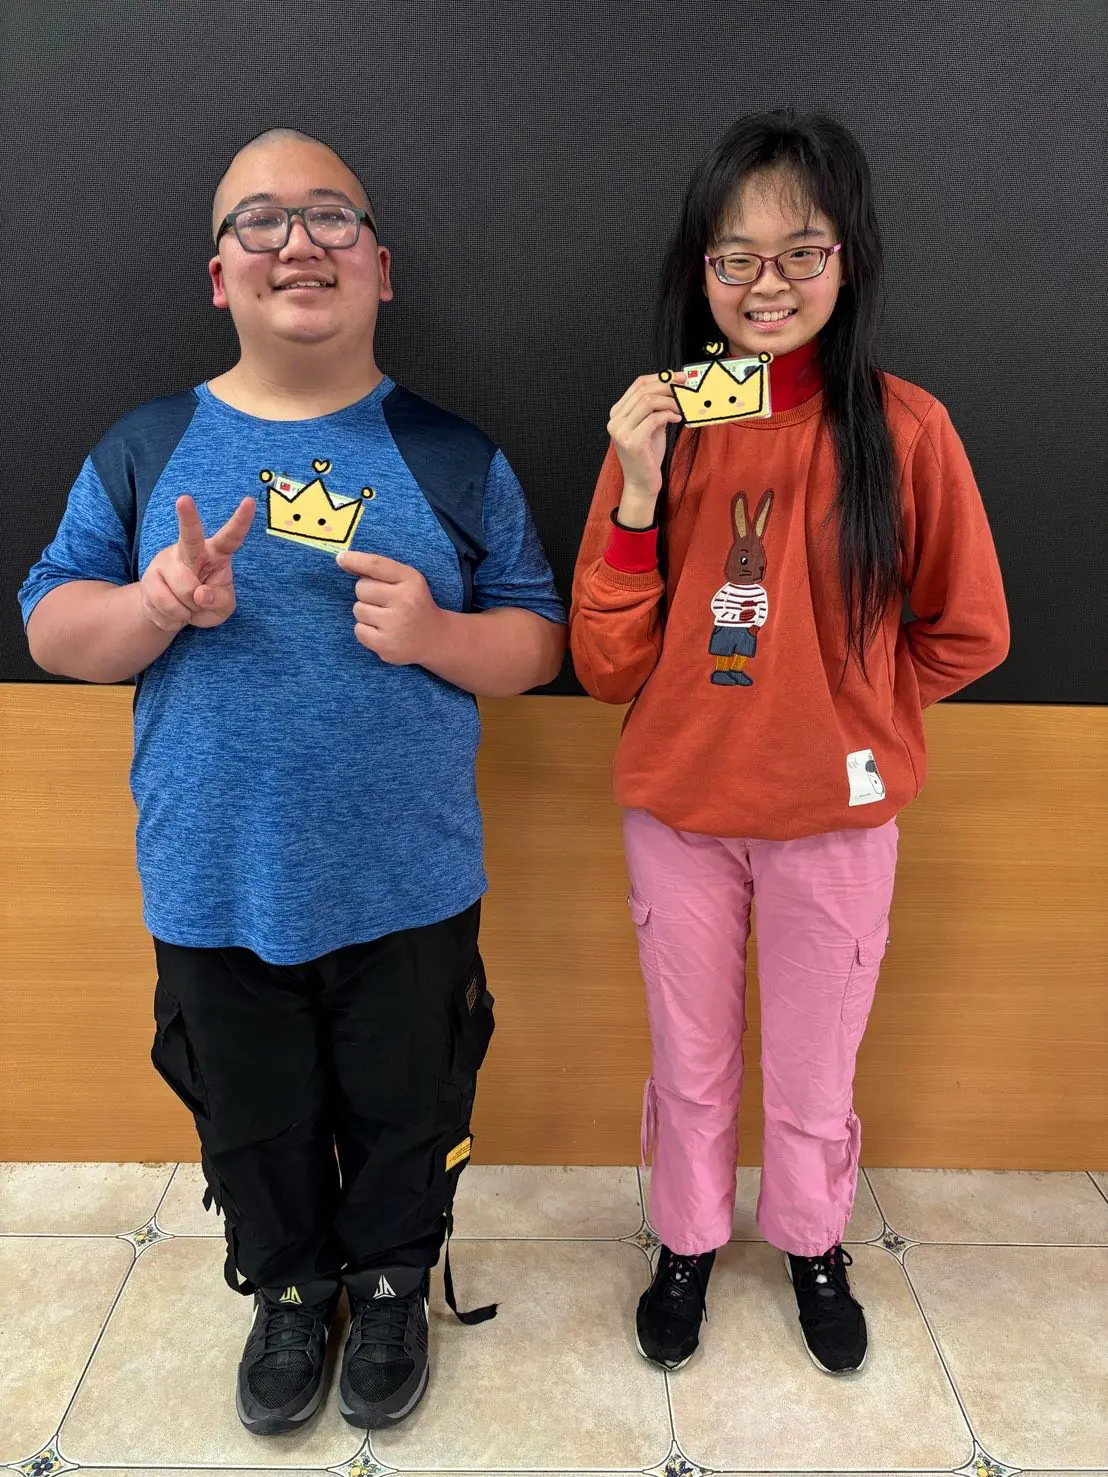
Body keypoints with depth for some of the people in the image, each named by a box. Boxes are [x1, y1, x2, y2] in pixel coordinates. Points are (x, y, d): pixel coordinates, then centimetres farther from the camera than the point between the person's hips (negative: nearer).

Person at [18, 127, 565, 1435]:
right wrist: (158, 605, -18)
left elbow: (537, 645, 0)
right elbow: (51, 629, 3)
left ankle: (392, 1281, 48)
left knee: (404, 1113, 18)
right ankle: (288, 1289, 49)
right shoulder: (146, 448, 2)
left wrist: (435, 632, -20)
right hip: (214, 889, 1)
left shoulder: (454, 458, 0)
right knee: (254, 1124, 21)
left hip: (407, 888, 0)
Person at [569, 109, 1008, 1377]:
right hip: (676, 810, 1)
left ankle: (812, 1241, 48)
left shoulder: (904, 428, -11)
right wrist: (638, 495, -20)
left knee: (815, 1067, 19)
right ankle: (688, 1239, 46)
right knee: (689, 1060, 20)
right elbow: (605, 666, -10)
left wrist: (841, 705, -2)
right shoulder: (658, 427, -5)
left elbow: (964, 632, 0)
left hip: (836, 813, -1)